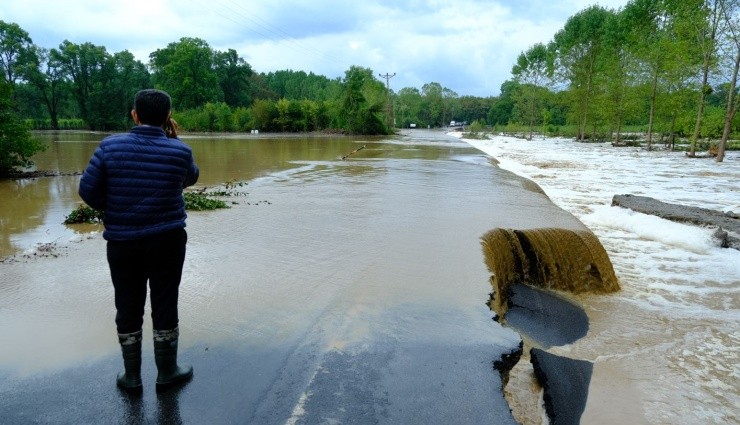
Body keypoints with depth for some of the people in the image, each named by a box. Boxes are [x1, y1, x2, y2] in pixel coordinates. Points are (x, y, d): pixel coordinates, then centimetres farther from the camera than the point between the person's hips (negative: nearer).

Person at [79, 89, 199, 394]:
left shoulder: (110, 146, -7)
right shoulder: (179, 151, -8)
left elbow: (88, 190, -4)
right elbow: (190, 178, 12)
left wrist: (112, 211, 14)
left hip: (122, 242, 1)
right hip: (167, 240, -1)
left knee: (128, 308, 12)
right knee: (164, 305, 9)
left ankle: (131, 376, 25)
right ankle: (167, 372, 23)